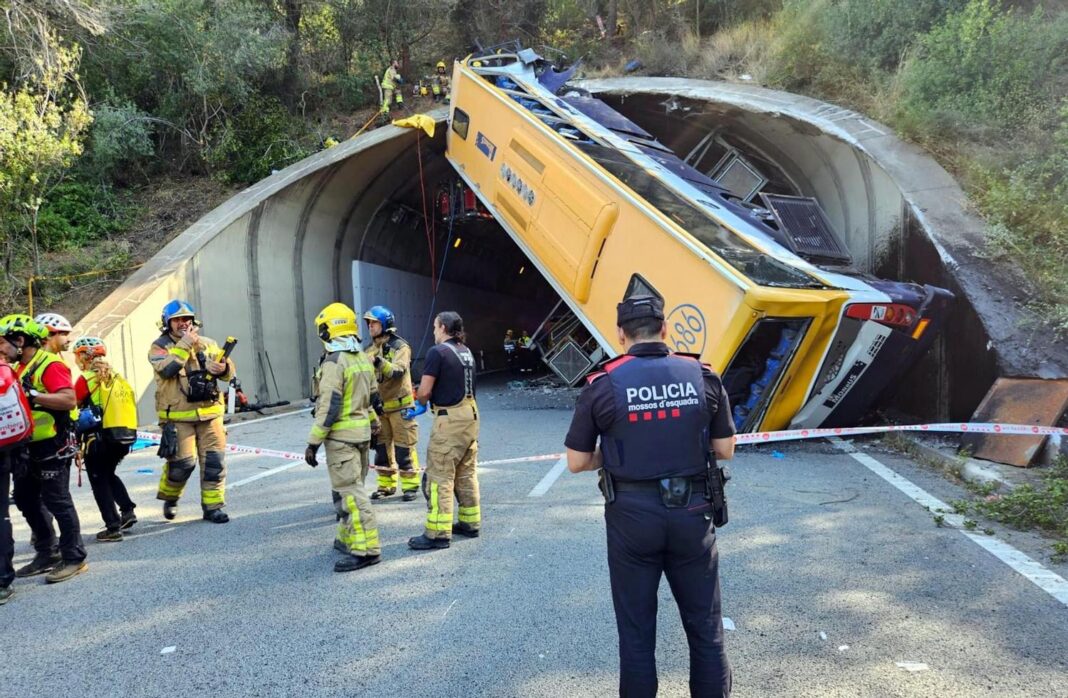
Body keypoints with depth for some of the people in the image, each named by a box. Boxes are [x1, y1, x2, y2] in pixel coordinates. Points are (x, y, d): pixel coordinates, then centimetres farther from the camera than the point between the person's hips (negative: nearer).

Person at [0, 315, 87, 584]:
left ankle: (74, 559, 6)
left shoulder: (50, 365, -16)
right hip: (28, 447, 10)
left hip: (52, 446, -10)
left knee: (57, 502, -4)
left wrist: (32, 394, -30)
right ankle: (47, 553, 28)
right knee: (25, 499, 17)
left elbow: (69, 400, -28)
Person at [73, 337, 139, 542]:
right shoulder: (118, 378, 11)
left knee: (99, 481, 6)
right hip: (125, 437, 6)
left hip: (99, 438, -6)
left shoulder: (87, 379, -7)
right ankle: (127, 511, 15)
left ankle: (113, 527, 2)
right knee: (109, 474, 26)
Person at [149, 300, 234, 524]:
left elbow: (228, 372, 10)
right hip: (178, 417, -3)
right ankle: (169, 497, 24)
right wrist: (185, 344, -16)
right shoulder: (159, 347, 2)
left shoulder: (207, 344, 13)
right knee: (182, 462, -5)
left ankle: (213, 506, 11)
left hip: (210, 413, 4)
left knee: (214, 461, 1)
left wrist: (222, 369, -13)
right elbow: (166, 369, -18)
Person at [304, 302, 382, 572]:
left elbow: (329, 406, -20)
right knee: (351, 488, 18)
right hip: (362, 433, 9)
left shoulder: (334, 362, -16)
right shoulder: (364, 358, 10)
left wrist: (313, 442, -15)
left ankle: (366, 549, -8)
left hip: (341, 436, -9)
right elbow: (372, 398, 16)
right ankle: (347, 538, 28)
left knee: (350, 491, -8)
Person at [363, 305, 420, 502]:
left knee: (404, 447, -1)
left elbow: (398, 372, -25)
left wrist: (379, 362, -39)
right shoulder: (371, 350, 10)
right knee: (382, 446, 12)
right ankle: (386, 485, 24)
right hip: (378, 406, 6)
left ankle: (410, 485, 9)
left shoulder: (400, 347, -9)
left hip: (399, 404, -6)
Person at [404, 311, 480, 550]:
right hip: (470, 414, 9)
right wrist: (424, 408, 17)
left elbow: (425, 390, -16)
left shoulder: (437, 352, -13)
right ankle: (471, 523, 25)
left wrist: (421, 403, 7)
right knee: (466, 473, 17)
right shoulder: (466, 352, 13)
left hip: (449, 419, -8)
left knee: (439, 477, -3)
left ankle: (438, 533, -2)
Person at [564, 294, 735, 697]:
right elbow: (725, 450, 4)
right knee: (705, 625, 17)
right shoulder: (702, 376, -3)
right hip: (691, 512, 2)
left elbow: (577, 463, -3)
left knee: (636, 630, 13)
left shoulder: (603, 385, -9)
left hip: (632, 515, -1)